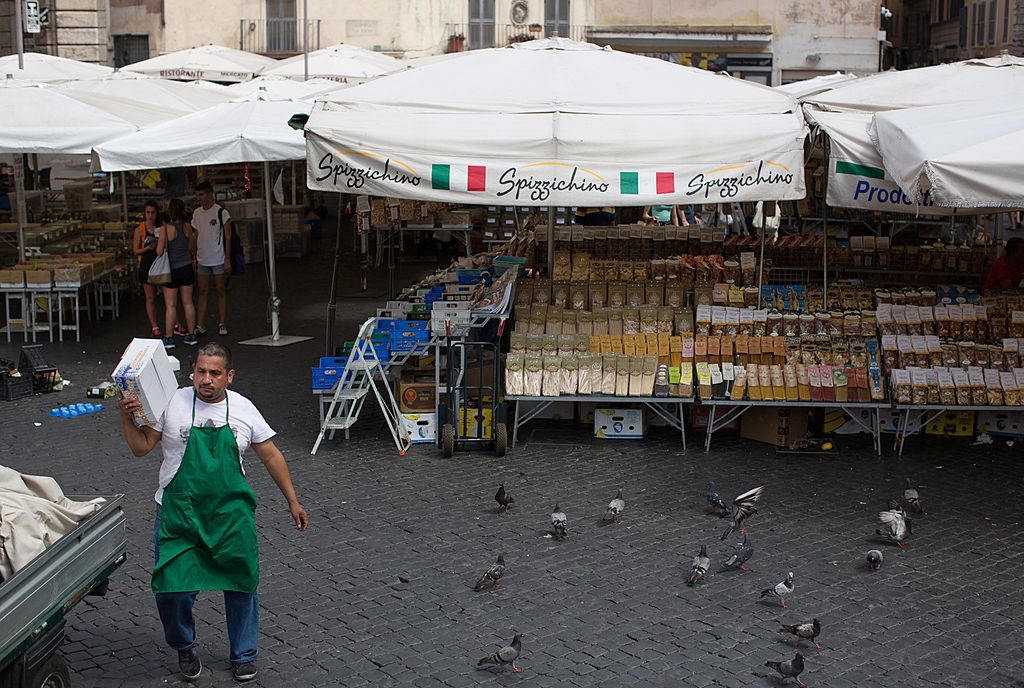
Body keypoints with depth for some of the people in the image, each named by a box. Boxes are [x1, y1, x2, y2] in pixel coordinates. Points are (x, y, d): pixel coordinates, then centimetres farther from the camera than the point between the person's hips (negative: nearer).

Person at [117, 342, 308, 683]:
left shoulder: (243, 409, -1)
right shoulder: (172, 404, -5)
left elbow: (271, 456, 7)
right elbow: (141, 448, 1)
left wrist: (293, 501, 8)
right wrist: (126, 417, -17)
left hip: (231, 513, 1)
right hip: (178, 512, -1)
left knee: (242, 585, 7)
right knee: (173, 587, -3)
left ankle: (244, 655, 28)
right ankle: (184, 648, 26)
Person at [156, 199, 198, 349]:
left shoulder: (166, 228, -17)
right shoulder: (187, 227, -3)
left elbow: (159, 252, -15)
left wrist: (157, 244, 5)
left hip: (172, 270, -4)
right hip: (186, 267, 4)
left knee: (170, 305, 2)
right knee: (188, 302, 12)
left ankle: (169, 338, 5)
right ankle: (191, 335, 17)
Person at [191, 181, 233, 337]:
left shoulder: (221, 212, -8)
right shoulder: (196, 213, 9)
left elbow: (228, 237, -8)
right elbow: (196, 236, 15)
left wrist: (227, 259, -12)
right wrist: (194, 257, 12)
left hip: (218, 259, -5)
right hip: (202, 260, 5)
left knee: (221, 291, 2)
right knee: (203, 292, 4)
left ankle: (222, 324, 8)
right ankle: (200, 325, 5)